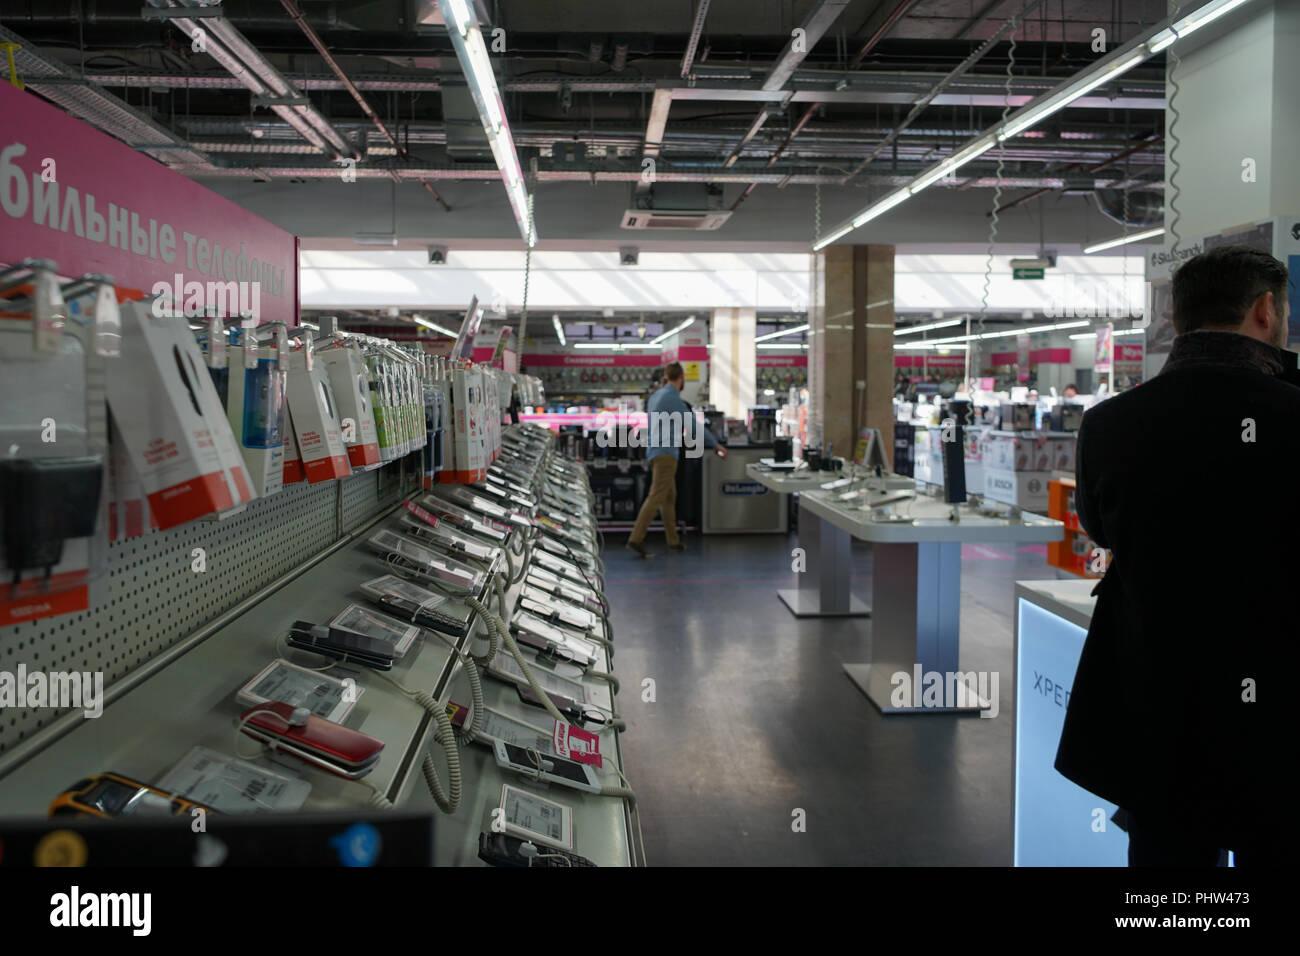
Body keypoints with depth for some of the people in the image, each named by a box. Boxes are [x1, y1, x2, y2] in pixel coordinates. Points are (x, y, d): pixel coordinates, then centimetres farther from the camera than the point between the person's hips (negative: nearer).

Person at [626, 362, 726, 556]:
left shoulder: (655, 396, 16)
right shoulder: (674, 400, -13)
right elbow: (695, 427, -10)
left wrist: (681, 437, 39)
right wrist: (716, 445, 2)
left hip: (654, 451, 10)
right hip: (666, 454, -10)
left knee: (670, 497, 12)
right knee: (656, 497, -12)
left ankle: (673, 540, 15)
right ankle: (636, 538, -18)